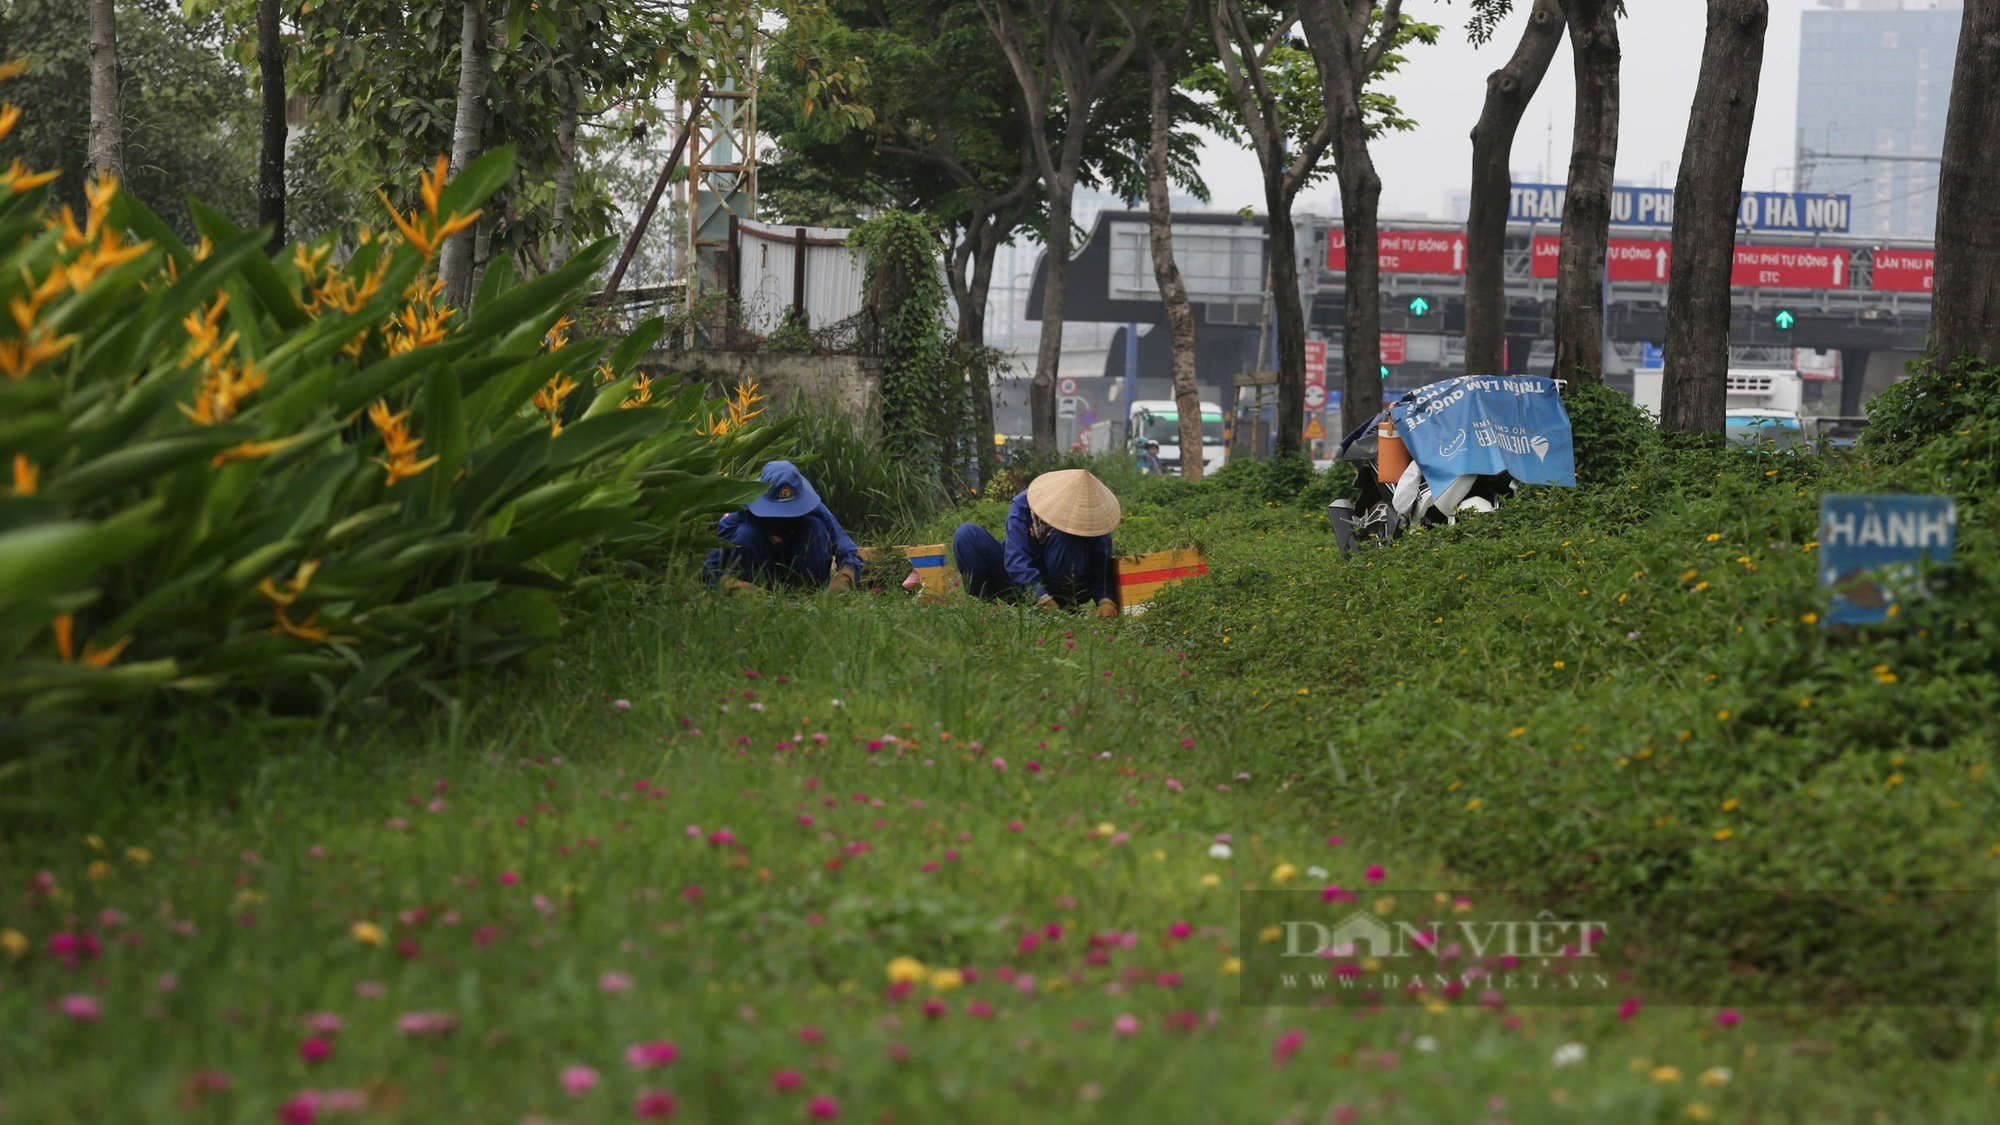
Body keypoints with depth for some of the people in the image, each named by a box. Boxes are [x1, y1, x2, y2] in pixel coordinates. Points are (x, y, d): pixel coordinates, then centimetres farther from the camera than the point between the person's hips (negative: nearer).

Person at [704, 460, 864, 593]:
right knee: (745, 533, -29)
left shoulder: (815, 510, -21)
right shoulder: (738, 514, -25)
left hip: (804, 575, 1)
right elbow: (711, 570, -27)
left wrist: (843, 579, -45)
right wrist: (734, 585, -49)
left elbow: (851, 554, -22)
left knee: (815, 526, -25)